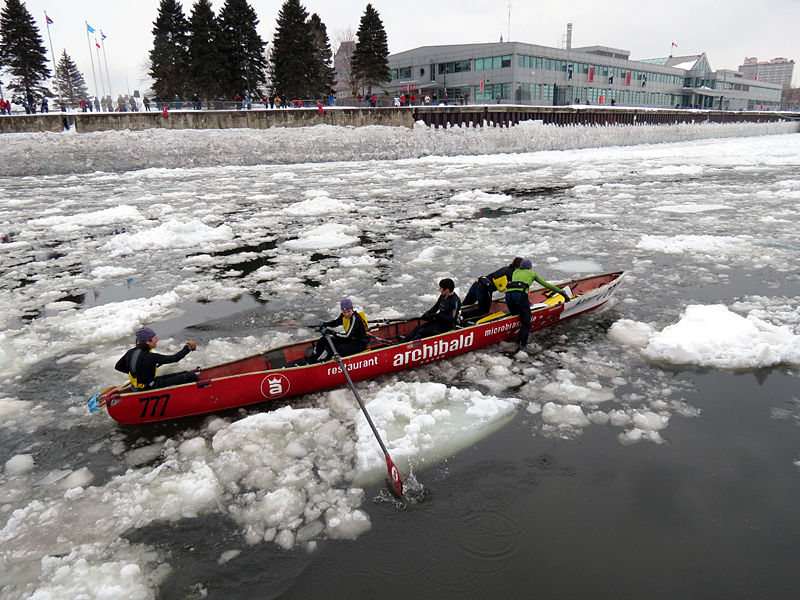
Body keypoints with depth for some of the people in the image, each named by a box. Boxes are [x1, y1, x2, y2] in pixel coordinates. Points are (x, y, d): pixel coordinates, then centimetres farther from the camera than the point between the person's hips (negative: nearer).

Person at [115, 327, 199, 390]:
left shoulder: (131, 352, -3)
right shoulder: (150, 357, -27)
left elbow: (118, 366, 10)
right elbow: (175, 358, -23)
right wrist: (188, 347, -8)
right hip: (152, 389, -9)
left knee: (185, 374, 14)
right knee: (191, 377, -8)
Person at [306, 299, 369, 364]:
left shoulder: (355, 318, -27)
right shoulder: (344, 315, -2)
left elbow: (348, 336, -32)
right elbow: (335, 323, 14)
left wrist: (332, 333, -30)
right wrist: (325, 324, -6)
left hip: (360, 344, -9)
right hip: (350, 339, 9)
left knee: (332, 348, -27)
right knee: (323, 340, 2)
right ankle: (310, 362, 6)